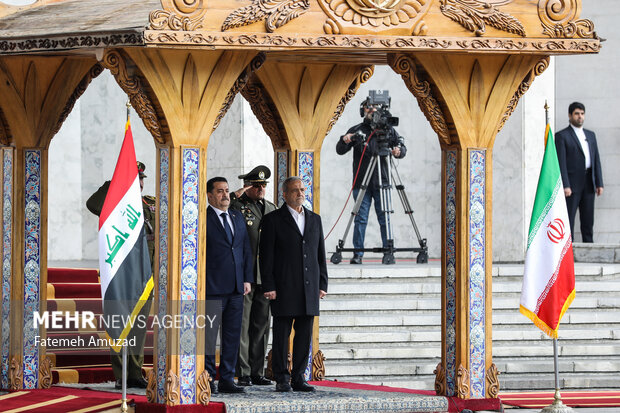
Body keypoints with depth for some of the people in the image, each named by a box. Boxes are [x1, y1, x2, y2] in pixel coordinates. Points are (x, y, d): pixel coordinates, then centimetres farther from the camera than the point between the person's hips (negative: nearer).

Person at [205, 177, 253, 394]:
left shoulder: (238, 217, 16)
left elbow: (246, 249, 18)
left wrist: (247, 279, 9)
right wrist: (200, 280, -11)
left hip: (236, 287, 6)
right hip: (212, 287, -6)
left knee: (233, 335, 7)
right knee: (208, 336, -3)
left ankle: (227, 380, 12)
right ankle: (207, 381, 2)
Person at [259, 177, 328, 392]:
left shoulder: (314, 219, 15)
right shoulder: (273, 220, 0)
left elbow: (320, 254, 16)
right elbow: (266, 255, -4)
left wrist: (322, 284, 8)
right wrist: (269, 286, -11)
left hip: (309, 288, 4)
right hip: (284, 289, -4)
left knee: (305, 335, 4)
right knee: (281, 335, -2)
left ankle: (298, 378, 10)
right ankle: (282, 380, 3)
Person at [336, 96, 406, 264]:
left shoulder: (388, 130, 10)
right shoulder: (356, 130, 10)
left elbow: (402, 146, 9)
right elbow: (340, 151, 7)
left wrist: (399, 151, -14)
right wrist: (344, 141, -15)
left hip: (381, 182, 0)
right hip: (361, 182, 0)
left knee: (384, 218, -1)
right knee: (361, 218, -2)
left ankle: (388, 253, 4)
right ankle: (358, 253, 1)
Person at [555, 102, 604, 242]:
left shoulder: (590, 135, 18)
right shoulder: (562, 136, -2)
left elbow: (596, 160, 17)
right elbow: (561, 162, -9)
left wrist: (599, 183, 9)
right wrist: (565, 186, -17)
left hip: (589, 183, 6)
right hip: (573, 183, -6)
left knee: (588, 220, 8)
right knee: (569, 219, -6)